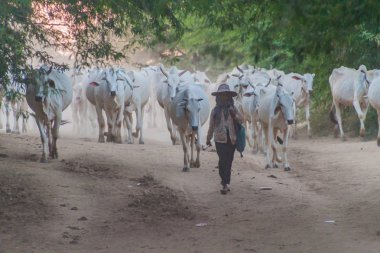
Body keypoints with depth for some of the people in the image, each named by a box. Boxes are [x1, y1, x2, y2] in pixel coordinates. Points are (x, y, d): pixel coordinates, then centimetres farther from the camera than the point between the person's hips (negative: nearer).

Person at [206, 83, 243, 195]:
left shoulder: (233, 109, 6)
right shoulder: (215, 110, 5)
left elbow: (241, 121, 4)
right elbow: (211, 126, 12)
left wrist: (235, 115, -15)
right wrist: (208, 138, 17)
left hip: (231, 139, 1)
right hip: (220, 139, -1)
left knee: (228, 161, 4)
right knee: (223, 160, -10)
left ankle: (225, 183, 10)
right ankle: (225, 183, -1)